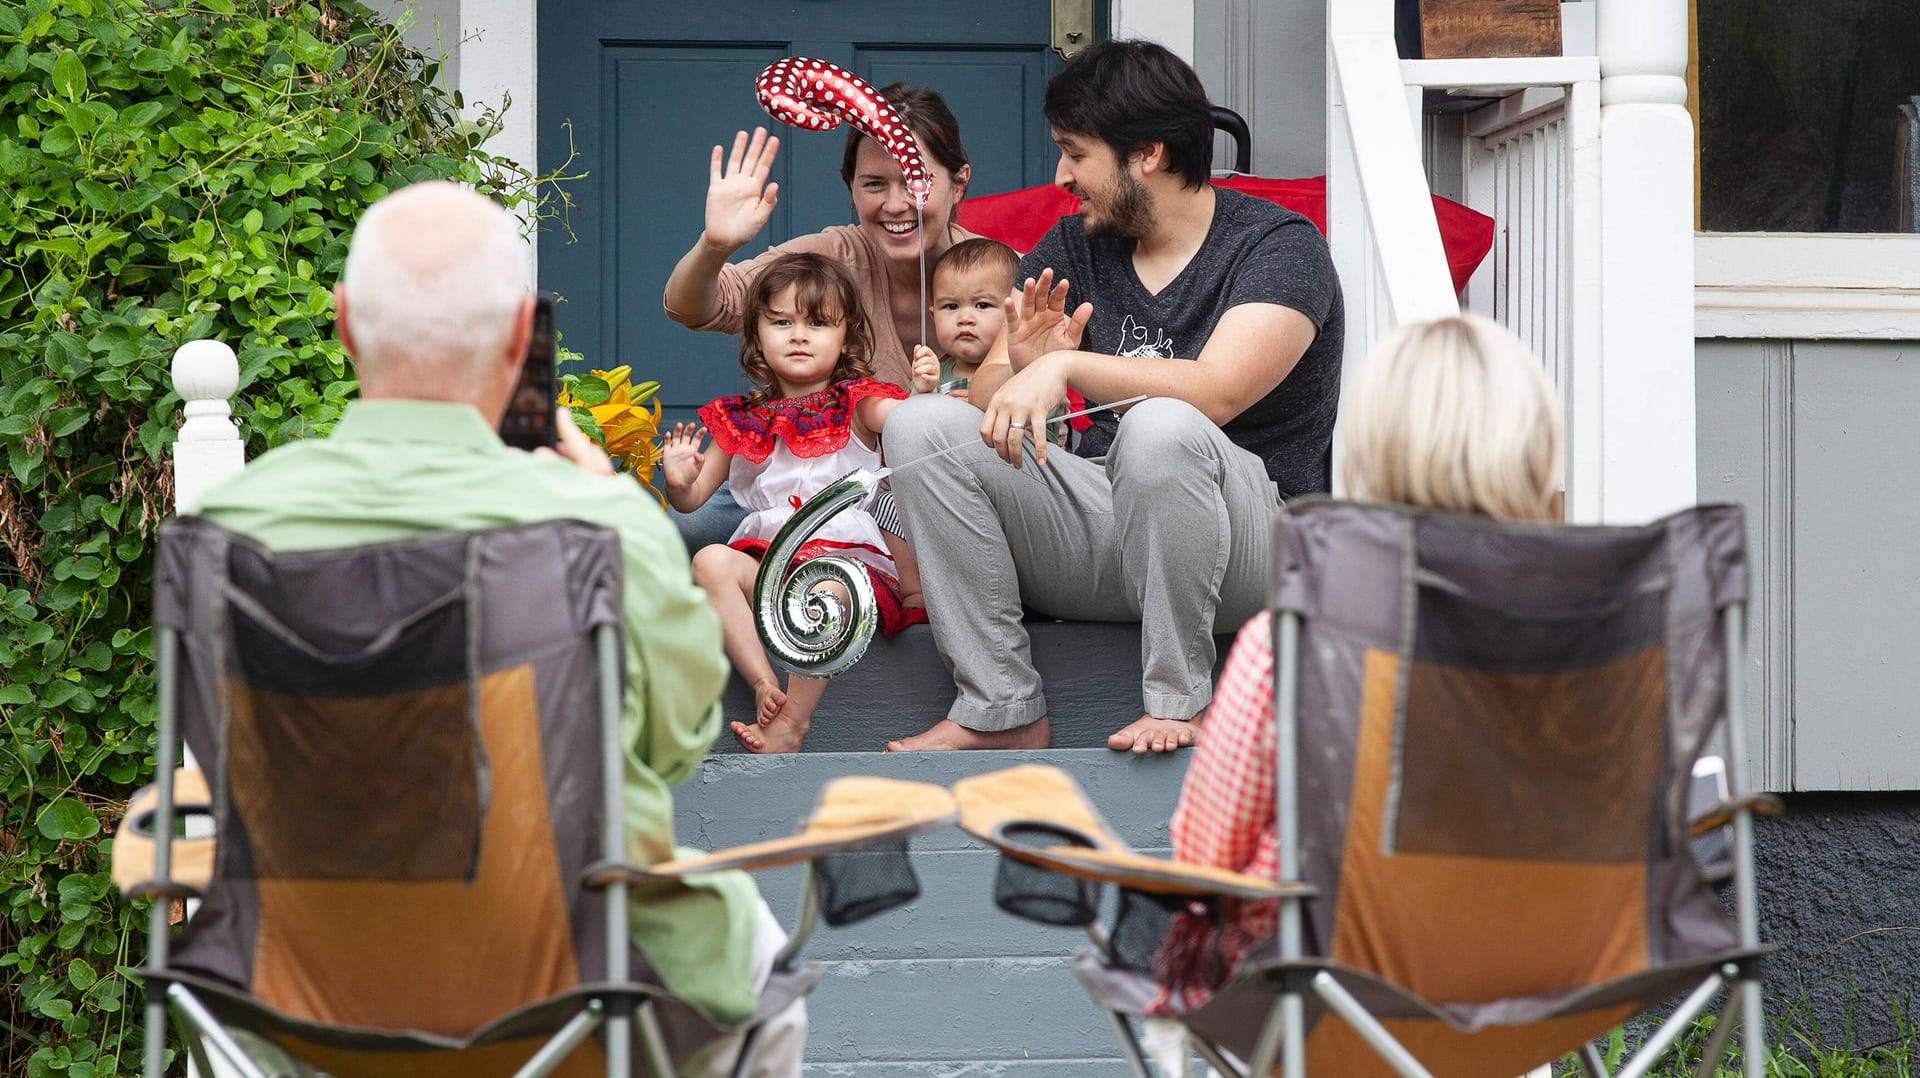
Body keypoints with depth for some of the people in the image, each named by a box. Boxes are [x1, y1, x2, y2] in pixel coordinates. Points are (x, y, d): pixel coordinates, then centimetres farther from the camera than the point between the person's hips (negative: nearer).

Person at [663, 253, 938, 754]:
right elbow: (691, 499, 20)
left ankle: (791, 722, -33)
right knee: (710, 560, -26)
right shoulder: (742, 421, 17)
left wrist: (923, 394, -32)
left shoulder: (858, 405, 9)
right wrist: (679, 481, -4)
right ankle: (765, 684, -33)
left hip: (854, 555, -4)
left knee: (825, 584, -38)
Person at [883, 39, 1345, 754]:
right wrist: (1023, 369, -18)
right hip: (1093, 533, 6)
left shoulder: (1281, 246, -6)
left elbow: (1214, 392, -24)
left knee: (1161, 427, -38)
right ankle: (1001, 711, -16)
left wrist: (1066, 367, -32)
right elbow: (985, 396, 5)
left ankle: (1179, 702, -21)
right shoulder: (1073, 249, 12)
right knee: (922, 423, -14)